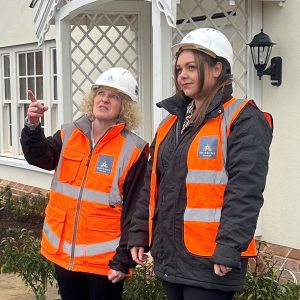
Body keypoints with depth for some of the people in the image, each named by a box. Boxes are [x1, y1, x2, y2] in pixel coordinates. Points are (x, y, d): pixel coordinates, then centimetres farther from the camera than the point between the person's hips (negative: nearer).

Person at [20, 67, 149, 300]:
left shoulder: (133, 150, -10)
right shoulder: (70, 135, 6)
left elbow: (135, 212, -11)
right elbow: (41, 157, -8)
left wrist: (124, 260, -13)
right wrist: (33, 126, -26)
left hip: (104, 259, -5)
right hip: (64, 253, 5)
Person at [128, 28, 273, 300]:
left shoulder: (243, 120, -10)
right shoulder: (172, 121, 14)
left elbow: (244, 192, -18)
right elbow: (152, 183, 17)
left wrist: (229, 249, -24)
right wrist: (138, 234, 13)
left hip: (209, 262, -7)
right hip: (169, 256, 7)